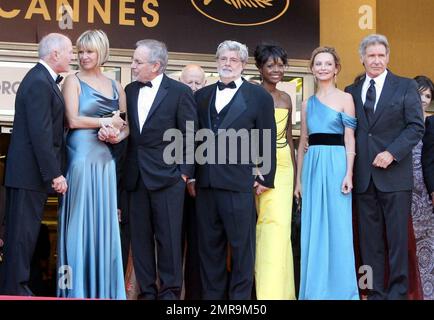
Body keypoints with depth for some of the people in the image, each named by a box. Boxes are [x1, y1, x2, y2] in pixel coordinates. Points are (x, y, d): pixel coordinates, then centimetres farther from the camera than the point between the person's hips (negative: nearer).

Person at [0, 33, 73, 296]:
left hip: (29, 173, 10)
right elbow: (41, 134, -22)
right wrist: (54, 174, -22)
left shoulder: (43, 79, 16)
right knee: (23, 233, -5)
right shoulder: (38, 83, -16)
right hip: (30, 173, -10)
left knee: (25, 233, 12)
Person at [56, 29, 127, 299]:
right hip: (81, 156, -4)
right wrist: (107, 122, -4)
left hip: (106, 159, 4)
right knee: (80, 219, -3)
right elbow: (73, 120, -9)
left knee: (104, 220, 4)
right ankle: (78, 289, 3)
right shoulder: (74, 81, 2)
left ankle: (105, 289, 10)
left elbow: (125, 126, 17)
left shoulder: (115, 87, 15)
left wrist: (117, 135, -4)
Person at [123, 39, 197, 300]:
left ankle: (170, 291, 7)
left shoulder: (180, 92, -3)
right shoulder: (130, 91, 11)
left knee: (168, 237, -1)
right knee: (140, 237, 7)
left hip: (167, 176, -5)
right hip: (136, 178, 5)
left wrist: (185, 172, -7)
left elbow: (190, 136, -3)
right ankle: (147, 292, 14)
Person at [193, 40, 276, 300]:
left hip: (239, 182, -4)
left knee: (241, 245, 0)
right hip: (206, 183, 4)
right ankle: (212, 295, 17)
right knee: (209, 245, 9)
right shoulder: (202, 96, 15)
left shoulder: (259, 96, 2)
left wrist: (266, 178, -1)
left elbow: (267, 141, 2)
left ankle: (240, 295, 7)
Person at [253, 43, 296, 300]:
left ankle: (278, 289, 4)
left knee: (280, 223, -1)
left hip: (283, 165, 5)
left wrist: (294, 173, 17)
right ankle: (267, 290, -1)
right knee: (270, 223, -7)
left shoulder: (286, 99, 13)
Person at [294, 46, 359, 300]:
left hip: (336, 165, -5)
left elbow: (350, 139, -3)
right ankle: (315, 289, 12)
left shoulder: (345, 98, 2)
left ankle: (340, 289, 4)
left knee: (337, 227, -3)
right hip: (312, 167, 5)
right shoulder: (308, 104, 15)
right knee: (313, 229, 5)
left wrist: (349, 173, -13)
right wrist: (299, 179, 12)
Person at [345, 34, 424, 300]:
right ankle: (375, 293, 8)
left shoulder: (406, 87, 5)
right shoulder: (351, 92, 13)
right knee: (370, 241, 4)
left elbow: (416, 126, -2)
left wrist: (392, 153, -14)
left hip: (394, 174, -3)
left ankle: (398, 292, 6)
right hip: (364, 177, 3)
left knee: (398, 238, -1)